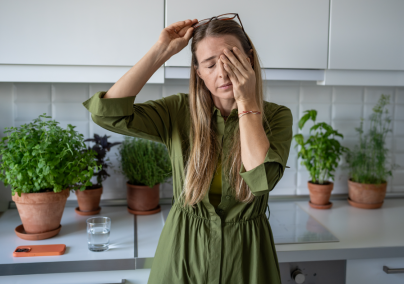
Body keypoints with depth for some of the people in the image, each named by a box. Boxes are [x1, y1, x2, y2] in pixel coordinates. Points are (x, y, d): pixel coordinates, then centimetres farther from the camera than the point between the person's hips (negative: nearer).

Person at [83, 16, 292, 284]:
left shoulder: (275, 116, -10)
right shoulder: (179, 111, -8)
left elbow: (261, 178, -26)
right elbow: (107, 111, -21)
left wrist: (246, 100, -23)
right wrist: (162, 51, -19)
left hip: (245, 254, 0)